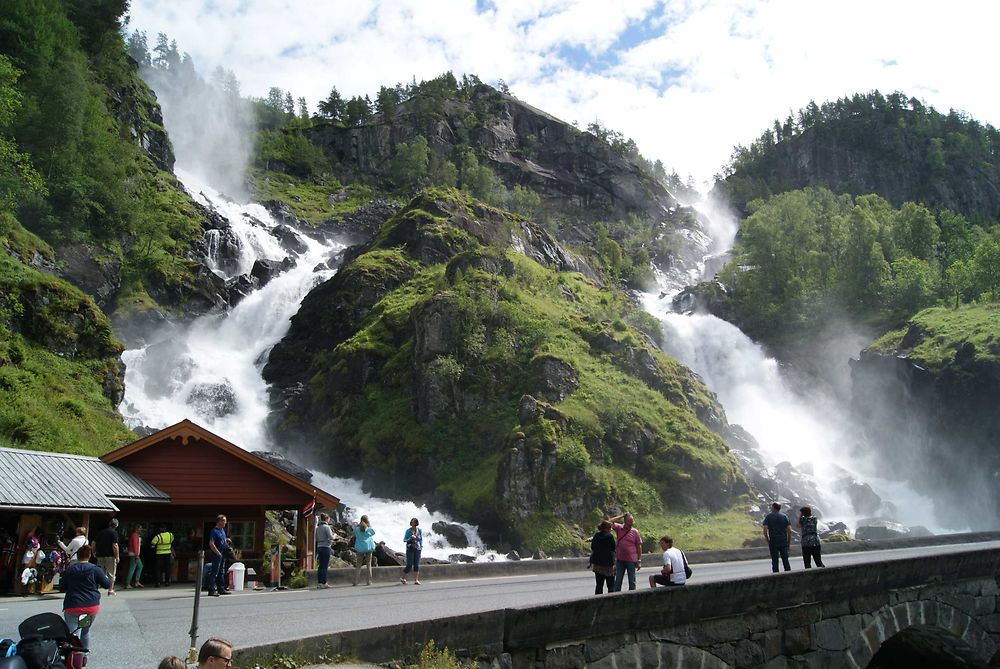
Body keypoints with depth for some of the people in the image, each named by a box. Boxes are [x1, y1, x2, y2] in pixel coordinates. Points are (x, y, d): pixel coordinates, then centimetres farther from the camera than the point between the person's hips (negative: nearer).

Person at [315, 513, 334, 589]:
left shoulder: (318, 528, 11)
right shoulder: (326, 527, -11)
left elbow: (316, 539, 16)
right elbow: (331, 537, -15)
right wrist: (332, 533, 3)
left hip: (319, 547, 7)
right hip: (326, 547, -7)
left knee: (321, 566, 10)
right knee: (325, 566, -5)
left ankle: (320, 582, 12)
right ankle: (324, 583, -4)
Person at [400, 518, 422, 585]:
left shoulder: (420, 530, 7)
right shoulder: (408, 530, -1)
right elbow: (404, 540, 0)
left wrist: (421, 546, 3)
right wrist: (410, 538, -18)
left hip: (417, 549, 3)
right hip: (410, 549, -3)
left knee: (417, 565, -2)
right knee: (409, 565, -7)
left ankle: (416, 580, 1)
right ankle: (403, 578, 10)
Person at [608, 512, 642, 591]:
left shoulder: (635, 532, -2)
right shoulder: (619, 528, 2)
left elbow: (639, 546, 1)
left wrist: (639, 561, -2)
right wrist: (622, 516, -9)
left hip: (631, 560, -1)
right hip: (620, 559, 1)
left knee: (632, 581, 7)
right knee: (618, 580, 7)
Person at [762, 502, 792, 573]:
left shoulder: (768, 517, -2)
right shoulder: (784, 516, 4)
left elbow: (765, 530, -11)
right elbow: (789, 530, -2)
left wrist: (767, 540, 2)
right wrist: (789, 541, 7)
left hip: (773, 542, -2)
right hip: (783, 542, 2)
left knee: (775, 561, 3)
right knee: (785, 560, 8)